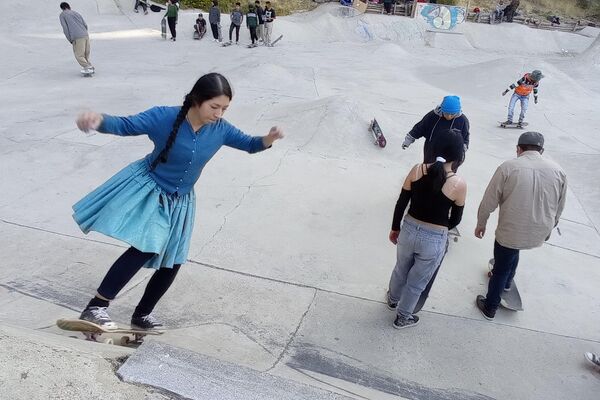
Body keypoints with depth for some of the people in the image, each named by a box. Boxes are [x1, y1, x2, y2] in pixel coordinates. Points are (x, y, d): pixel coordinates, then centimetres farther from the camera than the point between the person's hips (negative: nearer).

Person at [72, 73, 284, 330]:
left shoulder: (220, 129, -12)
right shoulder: (164, 117, -23)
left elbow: (249, 145, -3)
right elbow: (125, 125, -22)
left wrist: (269, 139, -25)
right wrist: (99, 120, -44)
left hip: (179, 202, 6)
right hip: (146, 190, -5)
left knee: (172, 261, 11)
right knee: (145, 248, -25)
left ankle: (142, 315, 31)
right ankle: (94, 308, -13)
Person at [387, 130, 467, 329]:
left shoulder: (417, 170, -10)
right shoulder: (459, 184, -17)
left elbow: (400, 204, -3)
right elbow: (455, 220, -4)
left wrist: (395, 228, 13)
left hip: (408, 231, 3)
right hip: (434, 240, -3)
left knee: (401, 269, 31)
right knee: (417, 282, 21)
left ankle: (393, 299, 57)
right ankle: (402, 317, 42)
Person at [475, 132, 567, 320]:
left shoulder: (507, 167, -14)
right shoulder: (558, 171, -3)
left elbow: (489, 202, -10)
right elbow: (559, 208, 8)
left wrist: (481, 224, 6)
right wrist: (548, 229, 24)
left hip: (510, 231, -4)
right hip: (539, 234, 4)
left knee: (500, 269, 15)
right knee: (512, 250, 34)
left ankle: (490, 308, 32)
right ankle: (507, 282, 54)